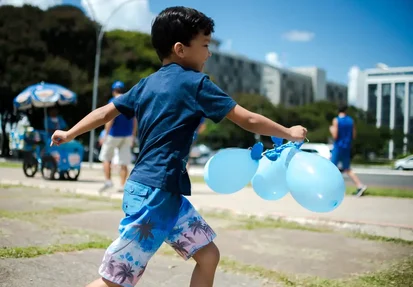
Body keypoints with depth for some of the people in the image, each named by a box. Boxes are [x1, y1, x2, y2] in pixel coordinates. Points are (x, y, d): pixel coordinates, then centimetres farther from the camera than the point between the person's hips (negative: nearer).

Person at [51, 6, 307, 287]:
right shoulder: (195, 83, -10)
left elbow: (105, 112, 17)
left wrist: (69, 135, 30)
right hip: (155, 193, -9)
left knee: (209, 256, 12)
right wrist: (288, 132, 6)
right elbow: (249, 120, -8)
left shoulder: (148, 83, 12)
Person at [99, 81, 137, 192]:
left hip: (114, 134, -4)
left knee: (106, 158, 11)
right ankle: (122, 186, 4)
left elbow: (110, 119, -16)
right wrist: (133, 135, 15)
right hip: (127, 135, 5)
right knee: (123, 163, 5)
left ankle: (108, 181, 3)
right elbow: (135, 120, 9)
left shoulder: (114, 101, -8)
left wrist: (105, 134, -12)